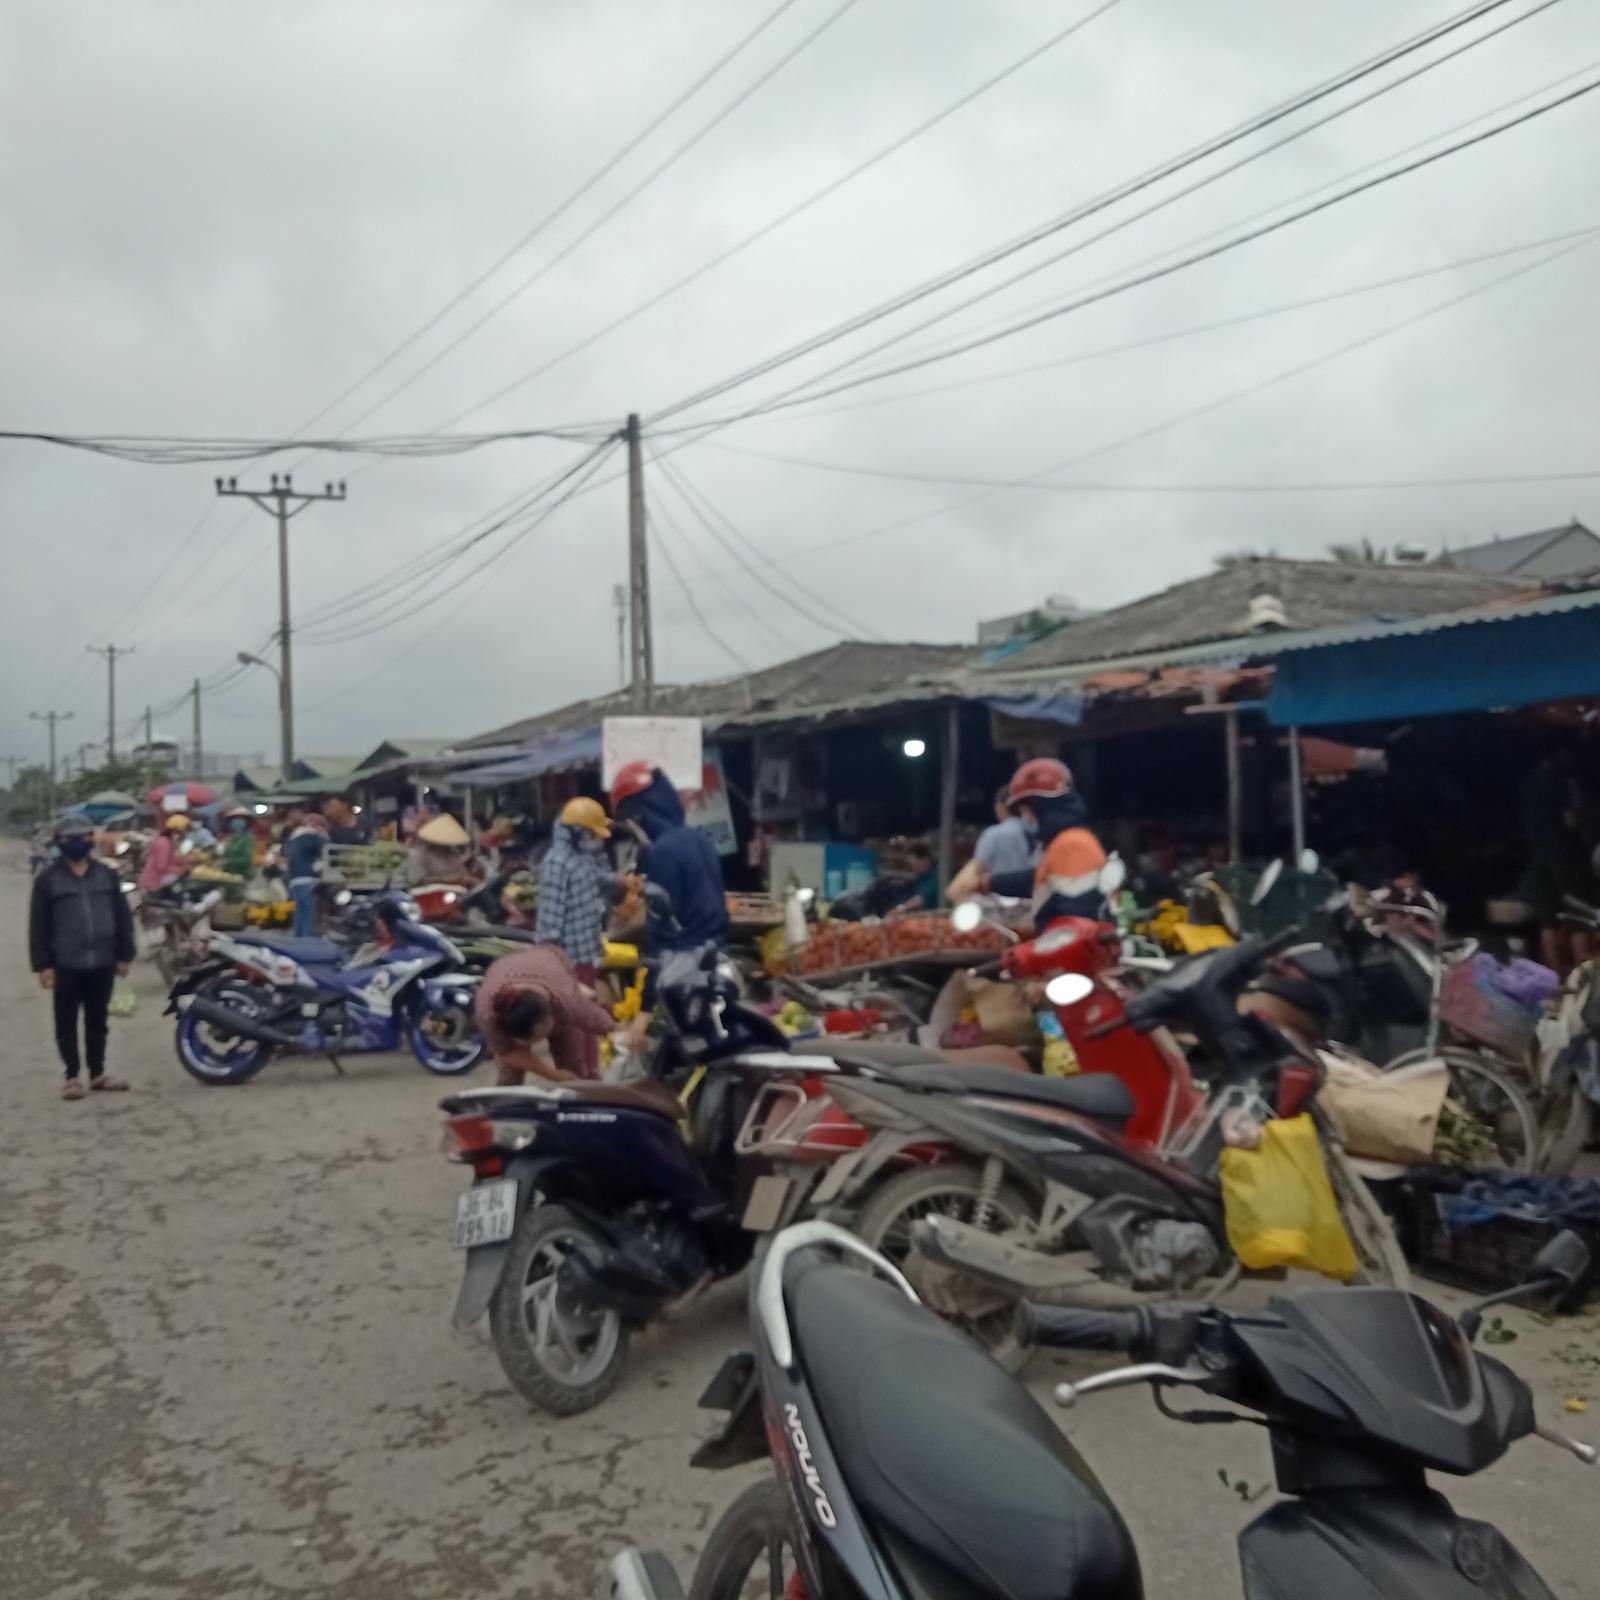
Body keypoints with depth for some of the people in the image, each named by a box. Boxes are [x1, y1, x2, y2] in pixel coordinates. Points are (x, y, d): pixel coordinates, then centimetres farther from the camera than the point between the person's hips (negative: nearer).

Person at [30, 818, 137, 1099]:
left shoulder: (107, 875, 7)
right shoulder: (48, 879, -1)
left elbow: (122, 917, 9)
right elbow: (38, 926, -2)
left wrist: (124, 955, 5)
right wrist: (43, 964, -7)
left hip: (102, 963, 2)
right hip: (66, 965, -2)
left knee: (97, 1021, 12)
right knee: (67, 1023, 5)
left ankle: (98, 1073, 21)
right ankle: (72, 1076, 15)